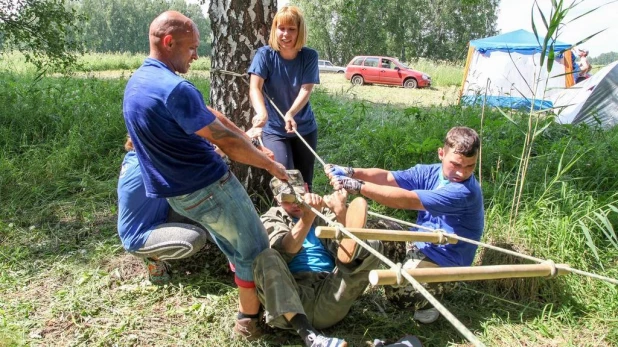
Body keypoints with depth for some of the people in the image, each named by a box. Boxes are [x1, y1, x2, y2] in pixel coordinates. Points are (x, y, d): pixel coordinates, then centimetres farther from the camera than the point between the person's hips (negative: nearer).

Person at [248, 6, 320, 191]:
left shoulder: (309, 56, -8)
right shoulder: (265, 54, -12)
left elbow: (306, 90, -18)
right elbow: (254, 88, -24)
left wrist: (291, 114, -38)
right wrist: (262, 113, -46)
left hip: (305, 128, 2)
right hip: (274, 130, -2)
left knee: (304, 183, 11)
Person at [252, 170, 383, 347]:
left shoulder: (324, 211, 21)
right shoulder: (271, 218, 17)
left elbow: (346, 244, 1)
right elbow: (284, 250, -6)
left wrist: (341, 211, -16)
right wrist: (307, 217, -21)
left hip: (329, 299, 1)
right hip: (292, 296, -1)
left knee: (372, 246, -10)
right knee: (265, 257, -29)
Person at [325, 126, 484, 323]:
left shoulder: (466, 192, -28)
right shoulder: (430, 173, -4)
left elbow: (407, 200, -36)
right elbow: (386, 178, -15)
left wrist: (357, 186, -40)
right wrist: (350, 172, -32)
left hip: (444, 263, -7)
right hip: (418, 245, 7)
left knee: (399, 294, -30)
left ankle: (431, 296, 2)